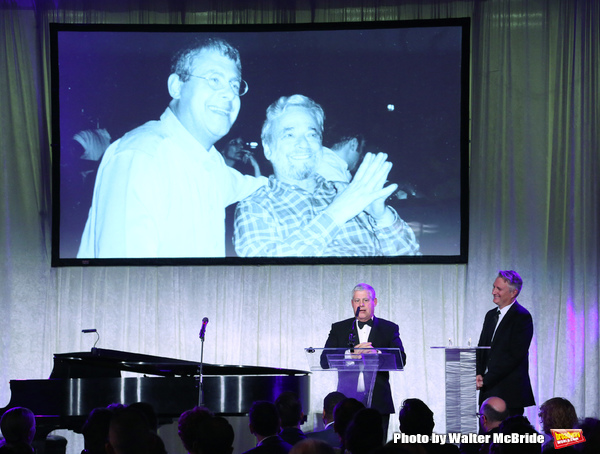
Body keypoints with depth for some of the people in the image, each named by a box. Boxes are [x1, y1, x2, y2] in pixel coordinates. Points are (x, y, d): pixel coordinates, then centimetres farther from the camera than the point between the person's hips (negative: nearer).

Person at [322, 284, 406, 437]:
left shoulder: (389, 329, 11)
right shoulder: (339, 329, 13)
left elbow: (400, 360, -1)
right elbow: (325, 361, 1)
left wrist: (376, 354, -19)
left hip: (378, 403, 0)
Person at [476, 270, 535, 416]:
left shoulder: (522, 317, -8)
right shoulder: (491, 315, 18)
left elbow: (515, 356, -15)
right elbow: (481, 348, 19)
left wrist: (486, 380, -15)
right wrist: (479, 374, -1)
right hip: (488, 391, 7)